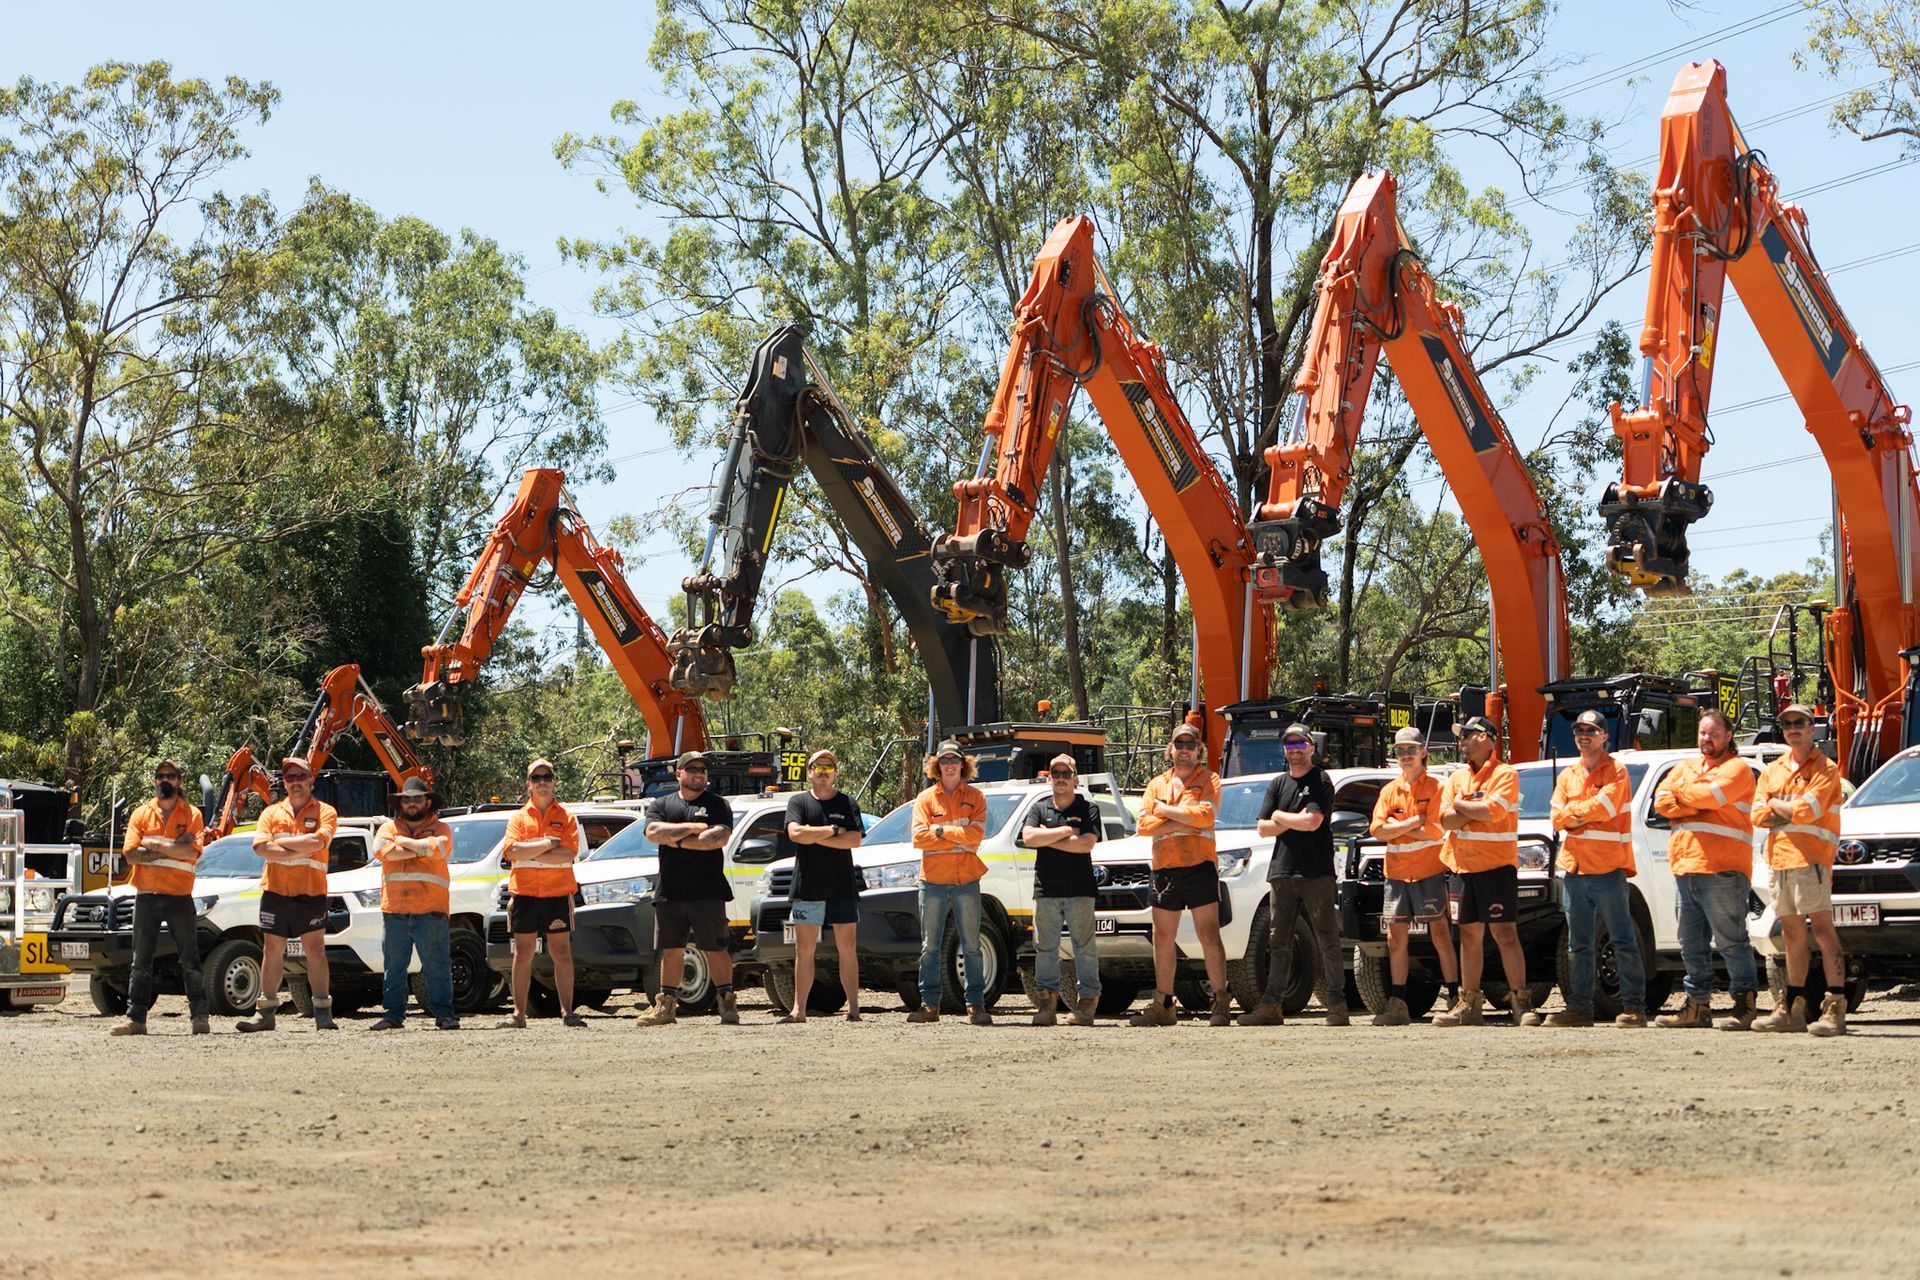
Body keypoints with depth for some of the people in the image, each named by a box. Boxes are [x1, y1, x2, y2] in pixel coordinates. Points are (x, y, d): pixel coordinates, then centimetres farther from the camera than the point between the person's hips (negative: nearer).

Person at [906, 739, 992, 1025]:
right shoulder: (925, 798, 7)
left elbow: (976, 835, -8)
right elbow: (919, 838, -6)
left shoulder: (975, 797, 6)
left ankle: (976, 1005, 4)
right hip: (933, 881, 1)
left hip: (966, 881, -1)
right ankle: (929, 1004, 7)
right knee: (930, 947, 3)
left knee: (971, 947, 1)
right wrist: (959, 838, -9)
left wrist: (940, 831, -9)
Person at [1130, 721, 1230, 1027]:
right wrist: (1183, 822, -8)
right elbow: (1144, 824, 3)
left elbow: (1205, 814, -13)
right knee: (1163, 940, 8)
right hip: (1164, 868, 5)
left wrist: (1164, 810, -6)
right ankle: (1162, 1006, 15)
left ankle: (1221, 1003, -5)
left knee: (1209, 936, -8)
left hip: (1199, 865, -5)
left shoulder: (1209, 780, 5)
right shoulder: (1156, 785, 17)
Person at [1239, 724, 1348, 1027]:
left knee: (1327, 939, -5)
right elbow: (1262, 828, 11)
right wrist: (1295, 821, -4)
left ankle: (1337, 1002, -4)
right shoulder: (1277, 784, 17)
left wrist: (1280, 816, 0)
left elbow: (1312, 821, -15)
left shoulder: (1321, 781, -1)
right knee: (1278, 942, 5)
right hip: (1281, 871, 6)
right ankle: (1272, 1005, 6)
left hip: (1316, 873, -5)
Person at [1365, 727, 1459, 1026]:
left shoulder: (1435, 788, -3)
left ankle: (1455, 999, 0)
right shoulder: (1389, 791, 12)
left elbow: (1434, 831, -14)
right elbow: (1377, 830, -1)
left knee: (1440, 936, -4)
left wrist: (1398, 827, -8)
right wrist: (1414, 821, -11)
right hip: (1396, 874, 5)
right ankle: (1397, 1005, 11)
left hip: (1428, 873, -5)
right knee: (1395, 940, 6)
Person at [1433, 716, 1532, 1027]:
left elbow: (1492, 810, -19)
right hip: (1463, 867, 6)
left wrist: (1461, 805, -3)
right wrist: (1478, 810, -10)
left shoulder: (1505, 774, -4)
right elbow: (1445, 819, 3)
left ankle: (1520, 1001, -7)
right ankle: (1469, 1004, 13)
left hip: (1496, 865, -6)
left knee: (1505, 933, -9)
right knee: (1470, 935, 8)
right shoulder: (1457, 778, 15)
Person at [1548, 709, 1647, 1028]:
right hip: (1574, 867, 6)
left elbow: (1604, 808, -14)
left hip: (1608, 868, -6)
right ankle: (1579, 1008, 12)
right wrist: (1590, 811, -6)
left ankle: (1634, 1007, -3)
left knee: (1623, 942, -5)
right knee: (1578, 945, 8)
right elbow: (1557, 818, 6)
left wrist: (1573, 811, -1)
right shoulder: (1567, 775, 16)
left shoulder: (1616, 771, 0)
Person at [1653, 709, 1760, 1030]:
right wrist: (1695, 805, -6)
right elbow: (1661, 802, 9)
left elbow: (1711, 795, -16)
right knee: (1692, 944, 10)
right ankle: (1697, 1006, 16)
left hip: (1722, 870, -7)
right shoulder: (1684, 767, 22)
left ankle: (1745, 1004, -5)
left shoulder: (1737, 768, 1)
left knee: (1731, 941, -8)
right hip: (1684, 867, 7)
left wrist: (1680, 792, 1)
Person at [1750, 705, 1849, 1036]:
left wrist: (1776, 804, 0)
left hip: (1811, 857, -7)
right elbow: (1758, 815, 6)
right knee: (1792, 933, 11)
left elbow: (1806, 811, -15)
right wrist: (1792, 811, -7)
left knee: (1821, 926, -14)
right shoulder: (1772, 771, 18)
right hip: (1780, 857, 7)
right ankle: (1793, 1010, 17)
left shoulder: (1825, 770, -1)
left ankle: (1835, 1008, -18)